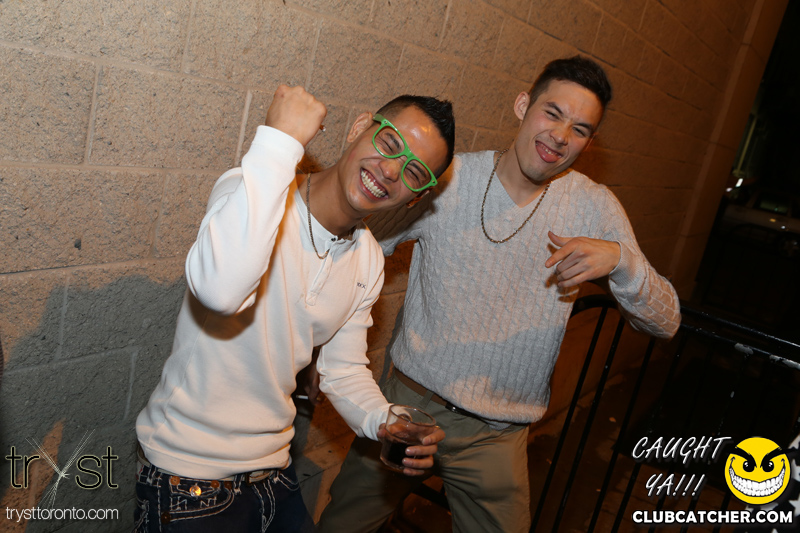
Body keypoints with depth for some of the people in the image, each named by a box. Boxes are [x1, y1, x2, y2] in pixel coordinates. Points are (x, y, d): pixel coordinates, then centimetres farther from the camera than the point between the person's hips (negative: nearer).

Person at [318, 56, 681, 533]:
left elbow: (666, 323, -6)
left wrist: (619, 259, -25)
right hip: (408, 402, 0)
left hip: (497, 436, 0)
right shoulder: (445, 179, -8)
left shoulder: (595, 208, -6)